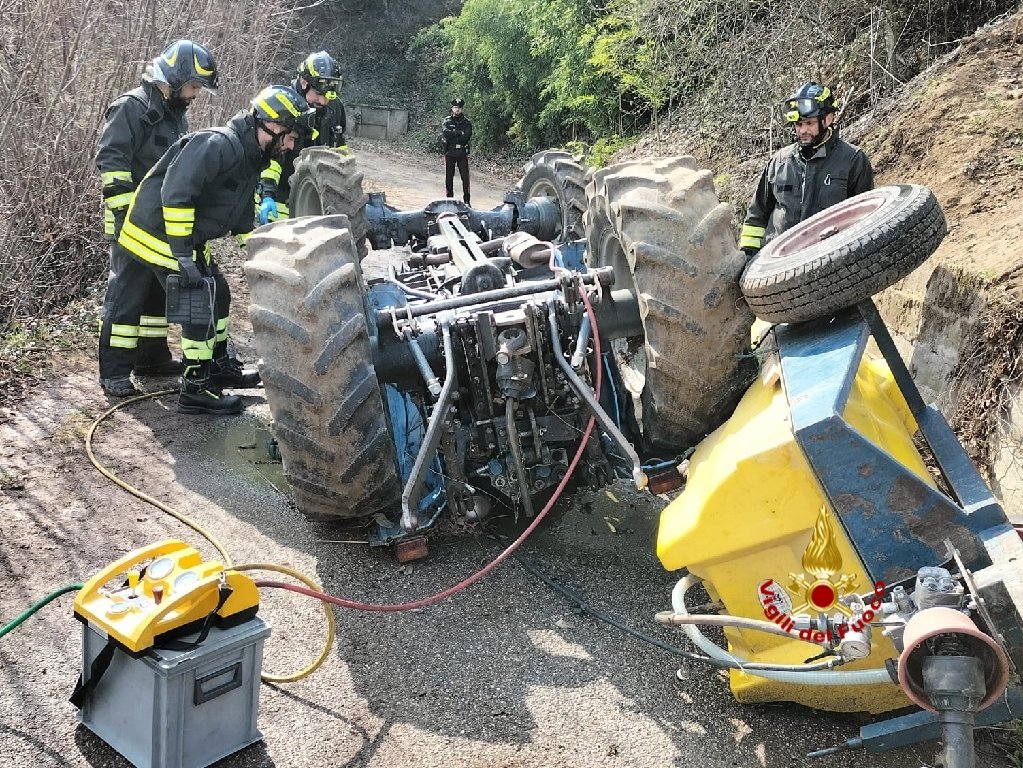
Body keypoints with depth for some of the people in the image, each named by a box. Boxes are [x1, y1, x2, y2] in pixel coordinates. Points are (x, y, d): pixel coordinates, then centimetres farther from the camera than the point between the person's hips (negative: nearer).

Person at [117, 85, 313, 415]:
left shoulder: (251, 160, 9)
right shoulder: (219, 144, -24)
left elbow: (243, 218, 19)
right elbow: (176, 192, -33)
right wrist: (183, 254, -33)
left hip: (188, 238, 10)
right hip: (160, 235, -10)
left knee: (218, 294, 17)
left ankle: (219, 365, 34)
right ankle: (195, 390, 1)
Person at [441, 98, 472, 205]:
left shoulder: (466, 122, 7)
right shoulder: (447, 121, 6)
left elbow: (467, 136, -9)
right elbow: (445, 133, -13)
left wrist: (452, 134, -9)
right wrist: (460, 133, -13)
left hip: (462, 153, 0)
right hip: (449, 153, 0)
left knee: (465, 177, -5)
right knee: (449, 177, 3)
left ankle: (466, 200, 0)